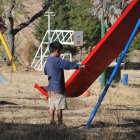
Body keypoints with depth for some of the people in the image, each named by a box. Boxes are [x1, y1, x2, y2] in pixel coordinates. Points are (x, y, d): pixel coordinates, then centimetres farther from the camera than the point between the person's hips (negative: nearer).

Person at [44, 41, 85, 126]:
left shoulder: (48, 61, 13)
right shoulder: (57, 60, -14)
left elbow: (45, 72, 29)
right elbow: (68, 65, -25)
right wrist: (79, 66, -27)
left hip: (50, 88, 9)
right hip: (58, 88, -9)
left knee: (52, 107, 9)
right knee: (59, 107, -3)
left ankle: (52, 122, 10)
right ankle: (60, 123, 1)